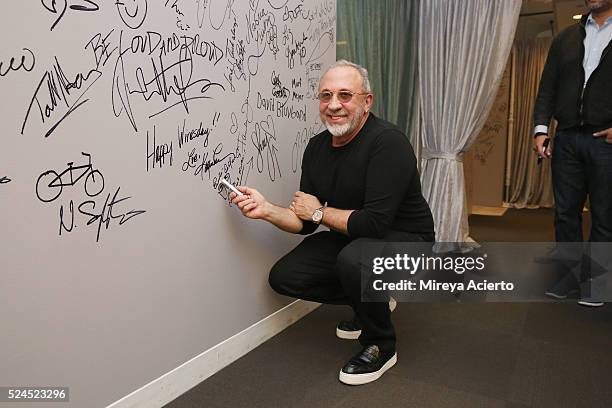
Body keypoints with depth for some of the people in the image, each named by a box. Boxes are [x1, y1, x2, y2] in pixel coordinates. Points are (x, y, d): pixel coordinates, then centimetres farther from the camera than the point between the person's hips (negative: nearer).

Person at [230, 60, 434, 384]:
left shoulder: (388, 142, -25)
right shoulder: (317, 147, -2)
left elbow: (375, 223, -32)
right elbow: (305, 223, 1)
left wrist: (319, 211, -17)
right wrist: (266, 210, -18)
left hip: (403, 239, -7)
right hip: (350, 239, 8)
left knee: (353, 259, -38)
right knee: (284, 277, 0)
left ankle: (381, 346, -7)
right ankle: (372, 301, 19)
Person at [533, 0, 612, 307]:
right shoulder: (565, 38, 14)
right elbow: (548, 86, 9)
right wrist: (541, 128, -3)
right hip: (566, 139, 3)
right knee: (565, 212, 5)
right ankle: (570, 273, 16)